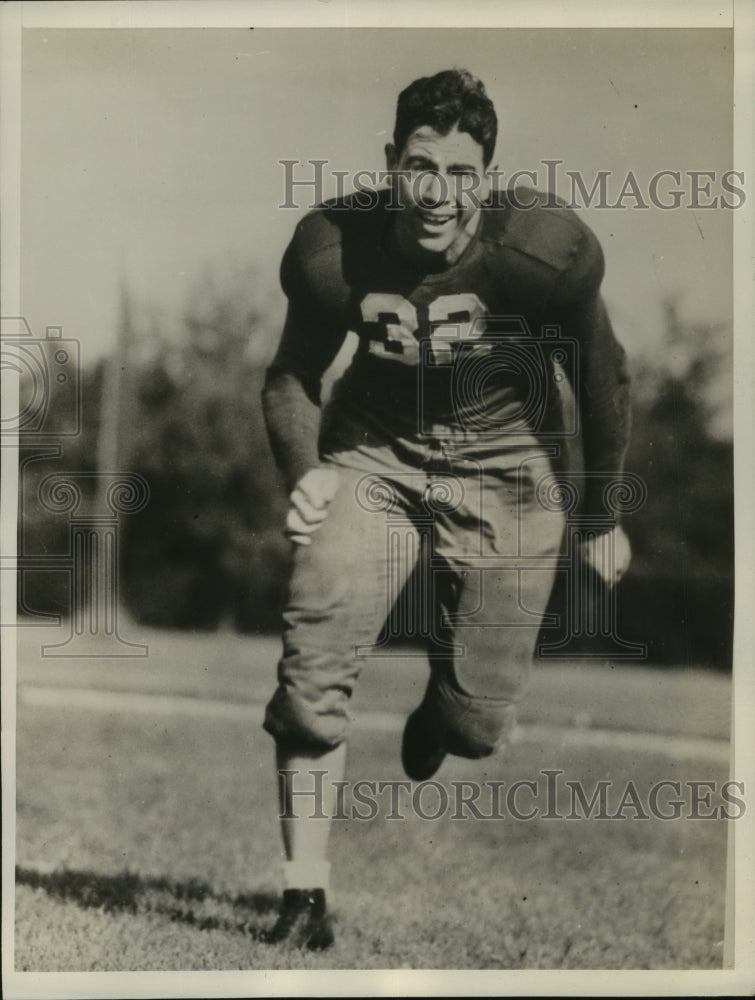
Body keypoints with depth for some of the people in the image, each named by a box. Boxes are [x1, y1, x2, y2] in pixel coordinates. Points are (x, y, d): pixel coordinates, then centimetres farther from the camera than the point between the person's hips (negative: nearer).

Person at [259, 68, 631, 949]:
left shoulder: (543, 248, -19)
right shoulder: (332, 249, -15)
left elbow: (598, 372, -2)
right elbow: (292, 374, 4)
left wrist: (602, 514, 5)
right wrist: (303, 475, -13)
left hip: (503, 468, -1)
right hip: (374, 455, 1)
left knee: (480, 723, 0)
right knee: (312, 663, -15)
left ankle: (441, 713, 42)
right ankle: (305, 895, 0)